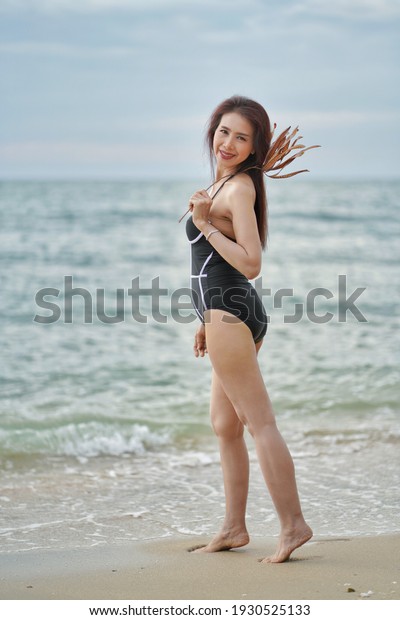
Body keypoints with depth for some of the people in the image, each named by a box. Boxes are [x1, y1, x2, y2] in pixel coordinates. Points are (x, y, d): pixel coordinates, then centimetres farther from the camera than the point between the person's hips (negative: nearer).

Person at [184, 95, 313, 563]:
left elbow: (250, 264, -20)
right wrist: (207, 322, 25)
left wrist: (205, 225, -21)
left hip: (228, 313, -11)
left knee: (260, 423, -8)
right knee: (225, 425, 14)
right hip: (231, 313, 11)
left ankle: (292, 524, -4)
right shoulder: (225, 183, 17)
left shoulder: (240, 187, -12)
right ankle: (233, 529, 21)